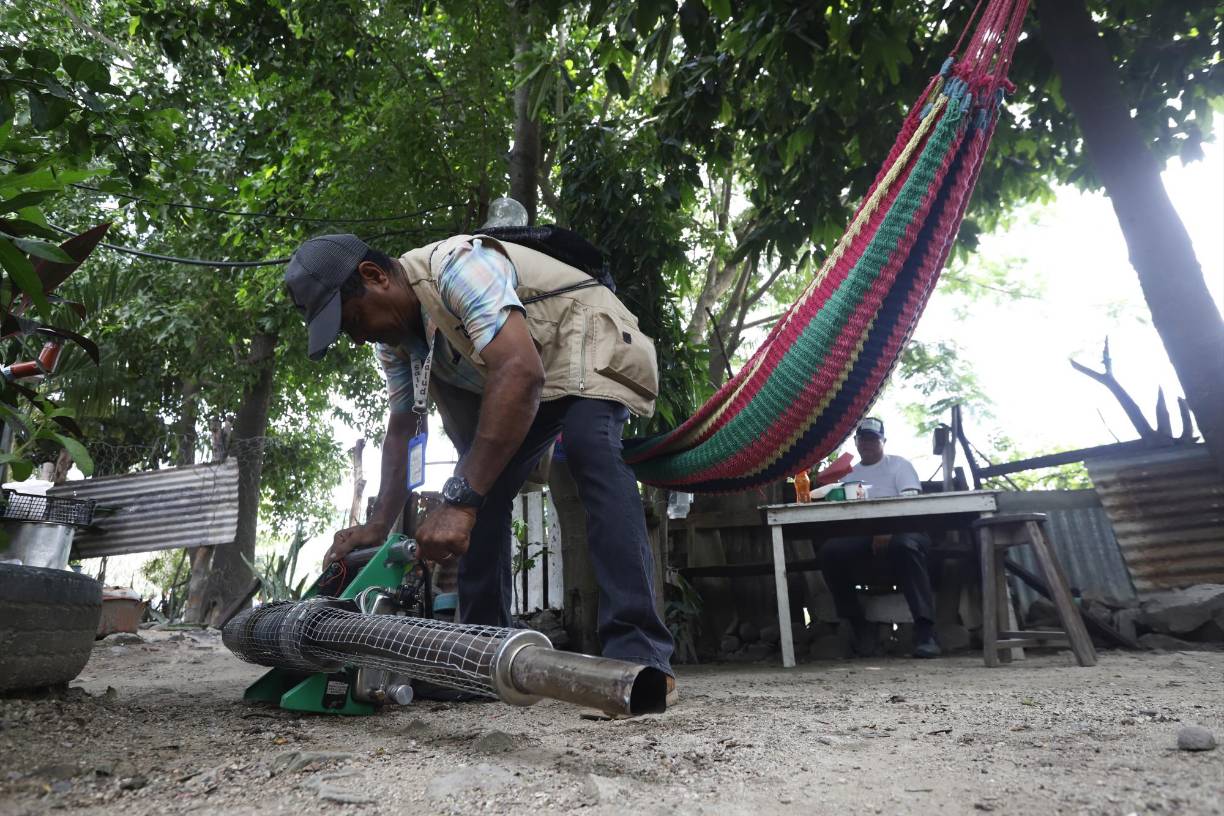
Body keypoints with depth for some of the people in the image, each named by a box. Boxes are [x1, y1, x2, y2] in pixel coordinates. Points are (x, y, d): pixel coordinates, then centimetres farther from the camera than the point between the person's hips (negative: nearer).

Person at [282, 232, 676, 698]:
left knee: (589, 448, -35)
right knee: (480, 491, 0)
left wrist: (459, 500, -46)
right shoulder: (393, 339, -2)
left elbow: (521, 372, -43)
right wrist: (378, 526, -11)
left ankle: (639, 655, -37)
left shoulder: (456, 263, -31)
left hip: (592, 347, -8)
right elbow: (401, 430, 2)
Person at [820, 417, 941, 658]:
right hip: (863, 536, 3)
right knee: (830, 552, -25)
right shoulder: (850, 474, 22)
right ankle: (860, 627, -13)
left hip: (899, 530, -3)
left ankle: (924, 630, -36)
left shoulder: (899, 465, 10)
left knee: (904, 546, -39)